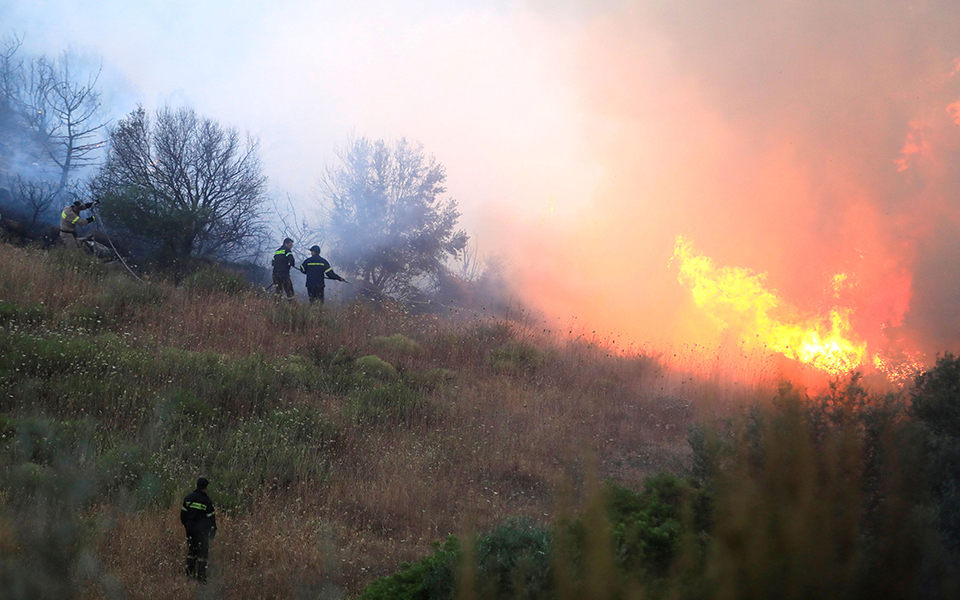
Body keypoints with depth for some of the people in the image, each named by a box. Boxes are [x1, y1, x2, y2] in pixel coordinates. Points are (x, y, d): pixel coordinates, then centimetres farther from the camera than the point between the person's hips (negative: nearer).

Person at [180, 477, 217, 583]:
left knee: (191, 551, 17)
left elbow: (183, 514, 9)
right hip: (202, 530, -5)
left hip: (190, 529, 5)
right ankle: (201, 576, 0)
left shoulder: (188, 497, 3)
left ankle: (189, 573, 20)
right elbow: (211, 517, -9)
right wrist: (213, 530, 2)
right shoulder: (206, 501, -12)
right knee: (202, 553, 1)